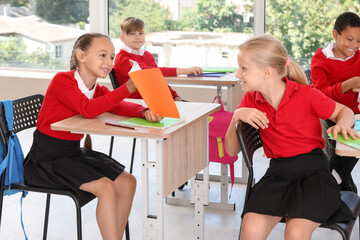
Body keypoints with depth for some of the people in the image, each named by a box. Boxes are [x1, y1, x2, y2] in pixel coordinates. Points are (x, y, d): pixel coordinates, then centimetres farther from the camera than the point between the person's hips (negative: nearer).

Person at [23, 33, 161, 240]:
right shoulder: (62, 80, -16)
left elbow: (118, 106, -11)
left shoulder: (98, 89, 7)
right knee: (106, 187, -23)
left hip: (74, 152, 8)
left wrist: (144, 111, -33)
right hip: (46, 158, -8)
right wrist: (127, 88, -38)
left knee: (128, 182, -2)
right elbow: (88, 110, -32)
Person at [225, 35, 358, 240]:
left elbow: (345, 111, 11)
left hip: (313, 171, -3)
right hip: (277, 174, 3)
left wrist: (342, 124, -13)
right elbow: (231, 150, 8)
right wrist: (237, 117, -8)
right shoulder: (251, 100, 5)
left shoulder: (306, 95, -7)